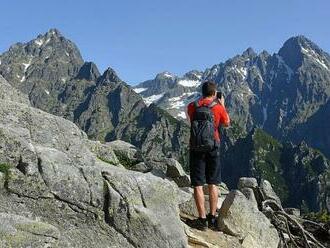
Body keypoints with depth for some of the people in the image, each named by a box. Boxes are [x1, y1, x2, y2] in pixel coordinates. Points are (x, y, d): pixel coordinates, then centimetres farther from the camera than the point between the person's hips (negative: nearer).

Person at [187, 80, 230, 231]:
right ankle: (212, 218, 14)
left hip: (196, 149, 0)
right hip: (213, 148, 0)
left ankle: (202, 219, 1)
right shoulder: (218, 107, -3)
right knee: (213, 184, 11)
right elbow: (227, 123, 14)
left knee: (198, 185, 2)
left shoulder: (192, 107, -1)